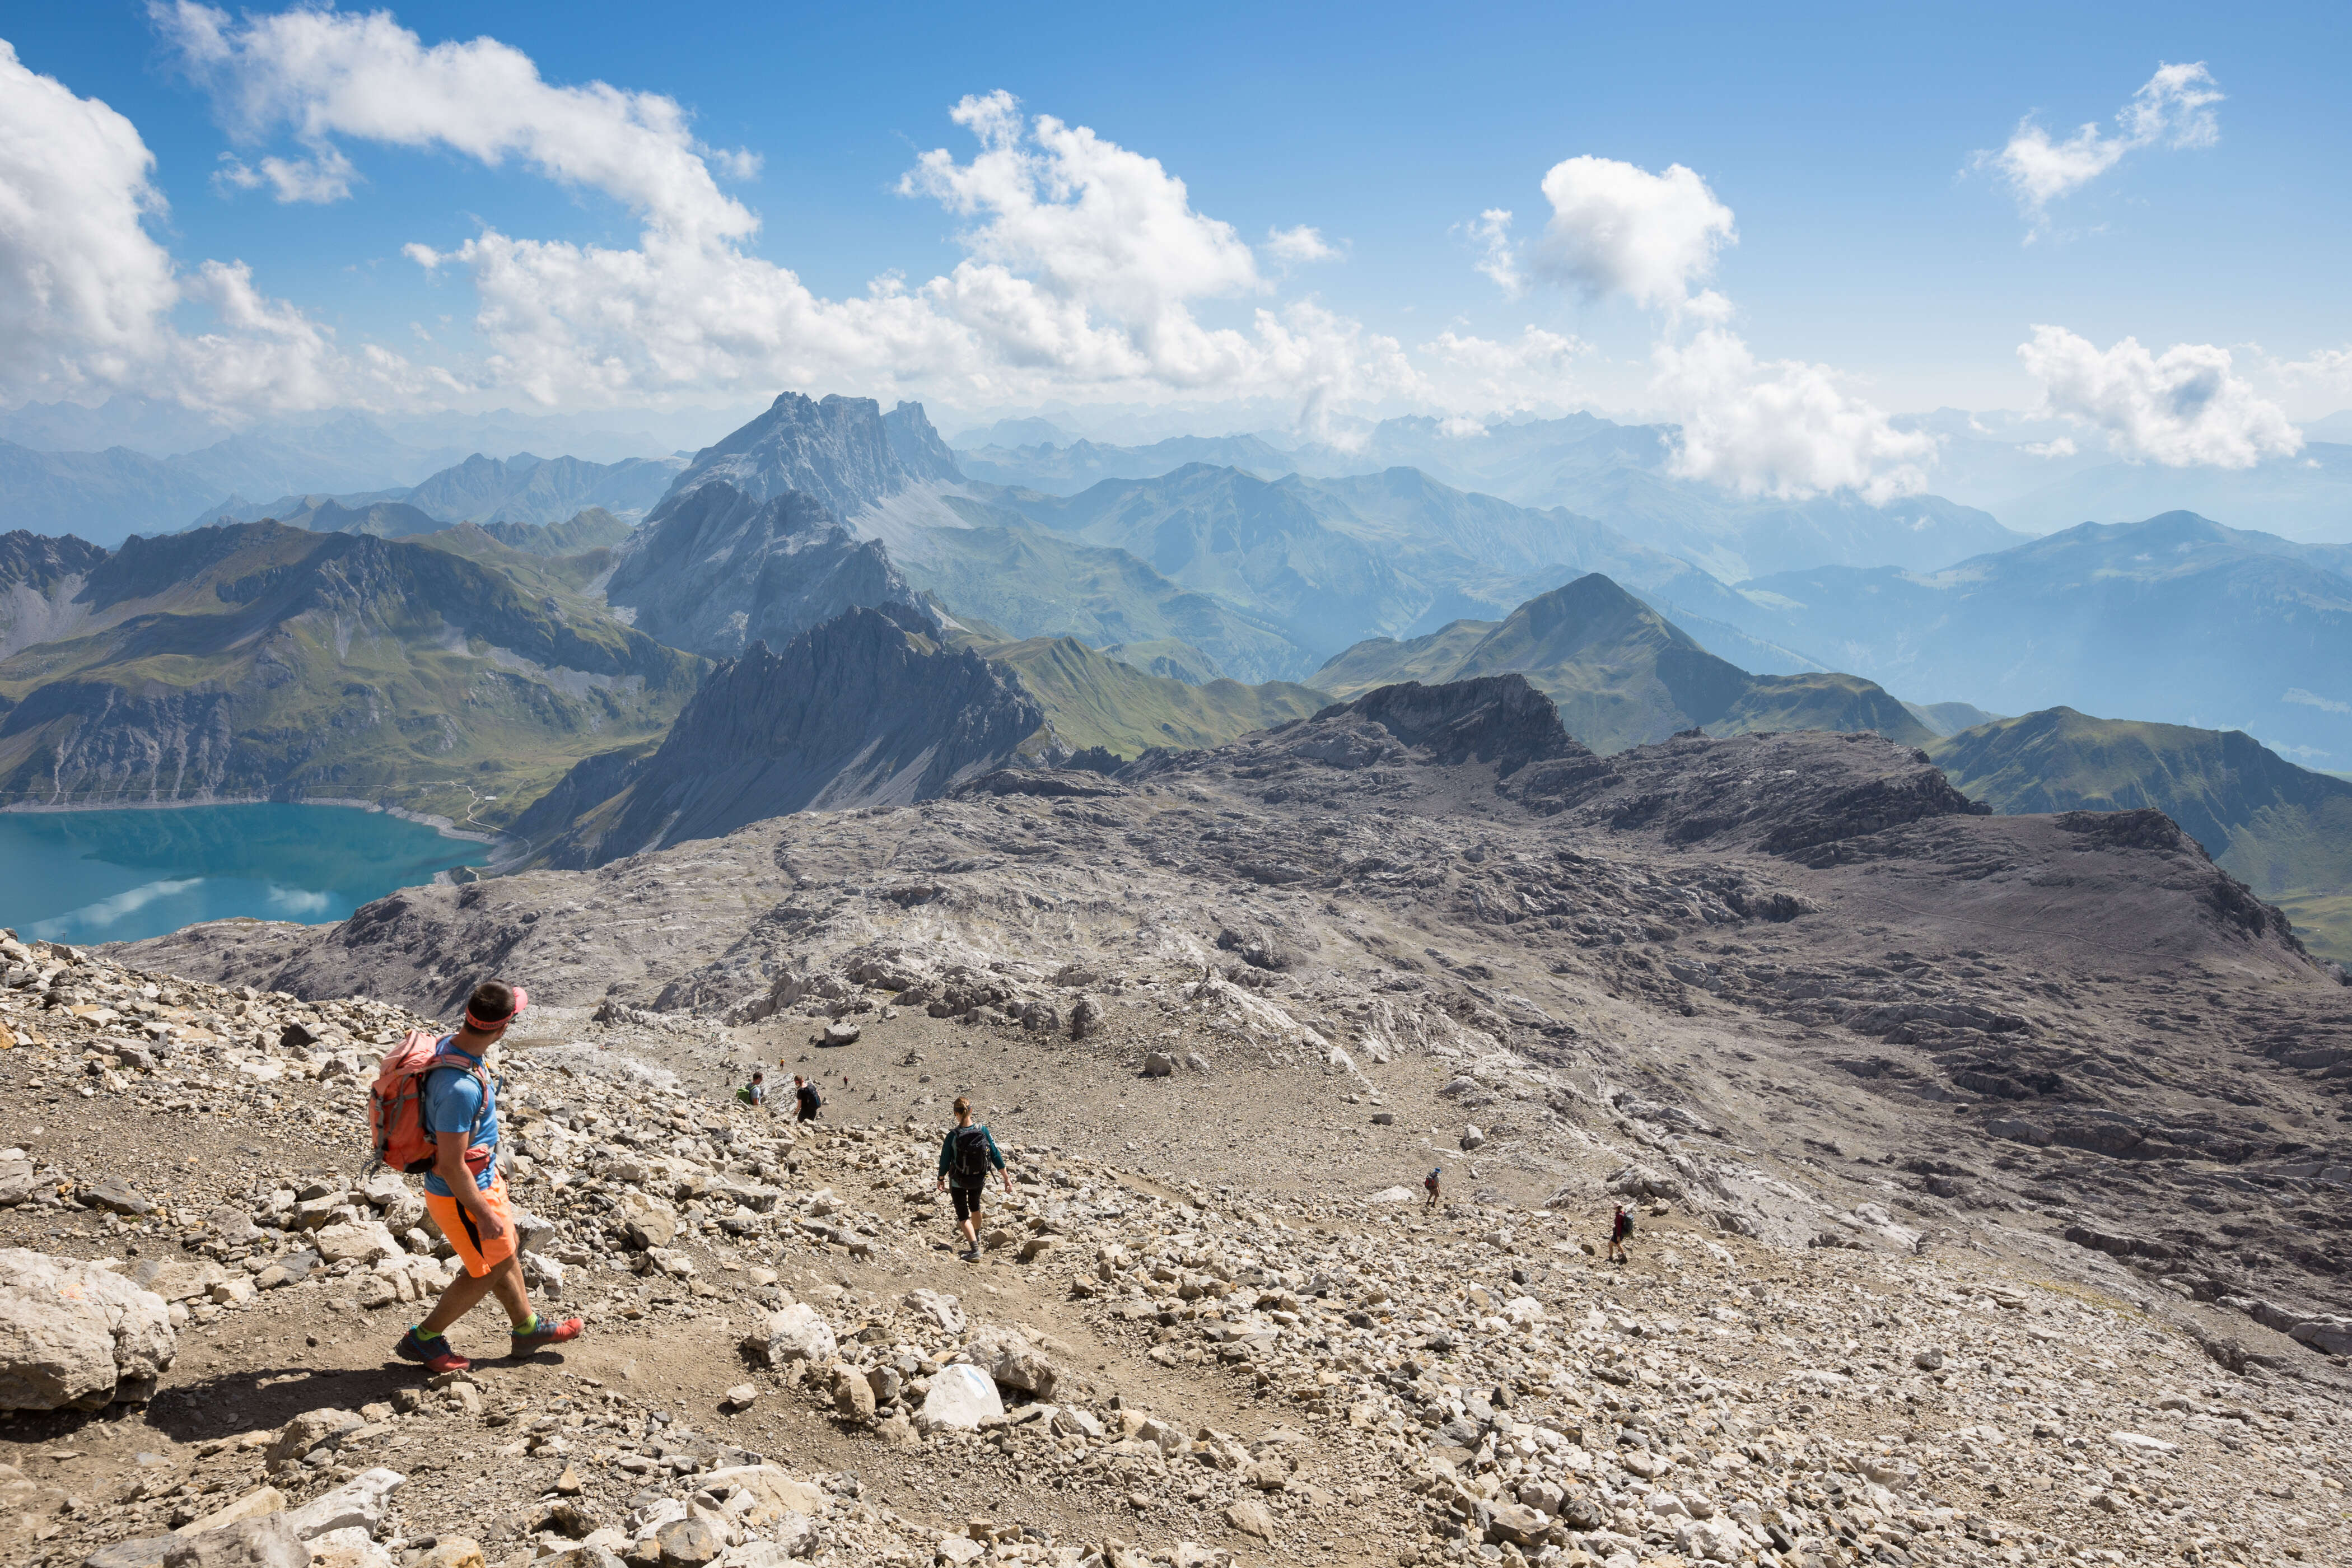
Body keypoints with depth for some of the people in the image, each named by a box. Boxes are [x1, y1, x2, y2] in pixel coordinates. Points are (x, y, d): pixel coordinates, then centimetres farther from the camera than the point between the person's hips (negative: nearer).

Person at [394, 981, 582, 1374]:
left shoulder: (449, 1045, -6)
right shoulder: (460, 1087, -37)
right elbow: (451, 1165, -30)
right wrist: (483, 1214, -19)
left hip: (483, 1176, 9)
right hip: (461, 1194, -9)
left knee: (506, 1254, 22)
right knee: (489, 1270, 11)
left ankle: (527, 1328, 40)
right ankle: (424, 1339, 27)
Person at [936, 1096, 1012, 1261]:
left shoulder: (953, 1136, -23)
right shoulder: (983, 1131, -16)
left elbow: (945, 1161, -12)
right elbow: (995, 1155, -10)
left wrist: (941, 1179, 7)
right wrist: (1006, 1178, -2)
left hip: (958, 1181, -3)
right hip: (979, 1180, 3)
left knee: (963, 1216, 9)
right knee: (975, 1207, 29)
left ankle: (975, 1250, -3)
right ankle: (976, 1237, 51)